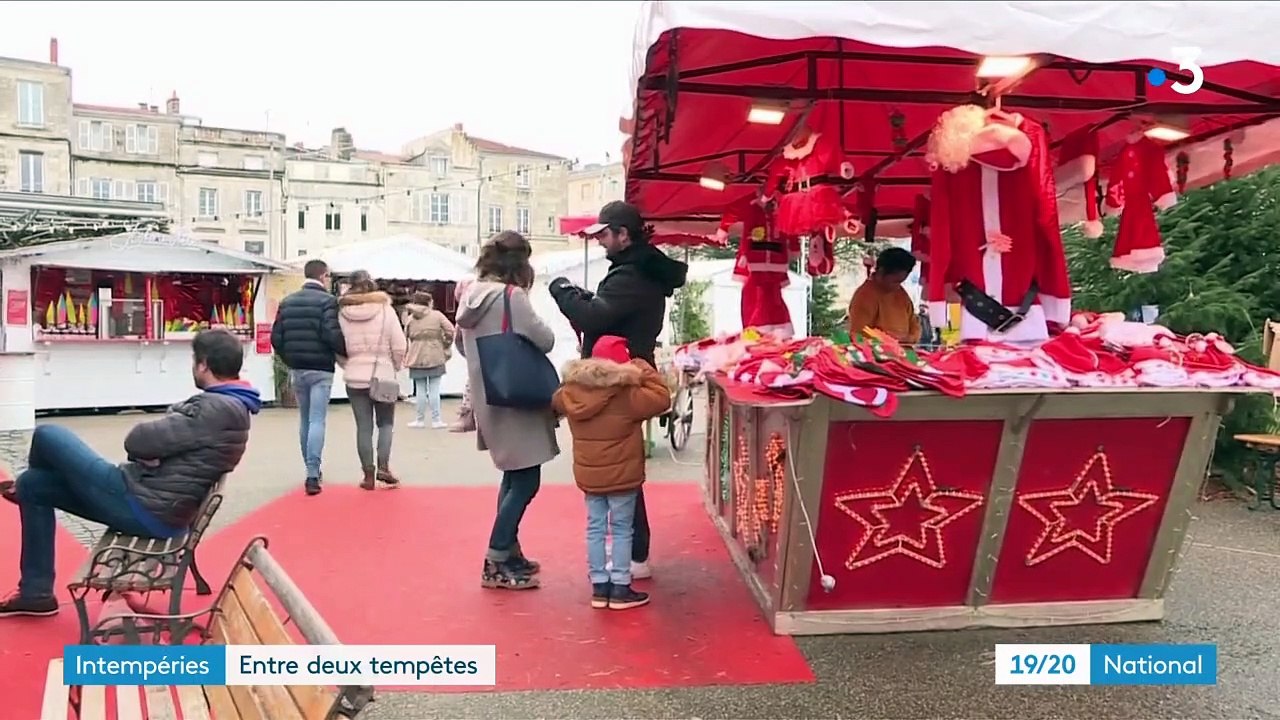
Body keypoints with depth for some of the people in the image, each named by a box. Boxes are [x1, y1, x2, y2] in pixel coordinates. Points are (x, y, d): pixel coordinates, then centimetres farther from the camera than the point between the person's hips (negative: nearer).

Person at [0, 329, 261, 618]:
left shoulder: (216, 410, -23)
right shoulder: (229, 407, 10)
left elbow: (138, 441, -21)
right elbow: (170, 440, 13)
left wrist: (145, 452, 0)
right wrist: (149, 454, -7)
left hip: (143, 508, -10)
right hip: (155, 506, 10)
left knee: (48, 435, 4)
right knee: (33, 485, 20)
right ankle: (36, 593, 26)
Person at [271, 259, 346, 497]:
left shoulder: (287, 302, 9)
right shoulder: (327, 300, -9)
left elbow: (276, 337, 7)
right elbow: (332, 334, -20)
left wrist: (289, 360, 19)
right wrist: (348, 352, -4)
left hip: (296, 369, 6)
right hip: (321, 369, -6)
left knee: (304, 419, 17)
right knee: (317, 420, -5)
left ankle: (311, 469, 25)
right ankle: (312, 475, -11)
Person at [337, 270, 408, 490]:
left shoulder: (342, 312, -3)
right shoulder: (385, 309, -8)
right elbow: (400, 346, -8)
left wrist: (349, 365, 14)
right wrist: (396, 367, 9)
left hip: (355, 378, 2)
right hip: (383, 375, -1)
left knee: (363, 426, 8)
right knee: (386, 423, 13)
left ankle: (369, 474, 11)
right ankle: (383, 466, 0)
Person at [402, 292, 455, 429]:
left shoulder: (411, 318, 5)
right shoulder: (437, 315, -3)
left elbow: (406, 336, 6)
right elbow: (450, 330, -10)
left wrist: (406, 357, 16)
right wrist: (446, 346, 4)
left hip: (417, 359, 2)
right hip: (435, 358, -2)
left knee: (420, 390, 7)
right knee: (434, 390, 1)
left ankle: (420, 420, 14)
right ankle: (436, 420, 4)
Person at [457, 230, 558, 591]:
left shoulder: (471, 295, 7)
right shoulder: (511, 296, -17)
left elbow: (463, 345, 18)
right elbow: (545, 340, -16)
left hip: (489, 399, 9)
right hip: (514, 399, -9)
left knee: (513, 476, 19)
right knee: (526, 480, -2)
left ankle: (509, 553, 26)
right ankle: (496, 564, 1)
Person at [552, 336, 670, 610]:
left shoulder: (571, 392, -3)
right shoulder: (628, 395, -19)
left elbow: (556, 401, 18)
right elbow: (662, 399, -12)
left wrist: (576, 378, 20)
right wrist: (645, 371, -4)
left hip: (588, 474, 5)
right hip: (622, 475, -5)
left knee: (595, 528, 14)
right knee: (622, 530, 7)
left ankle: (599, 587, 20)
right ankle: (620, 589, 11)